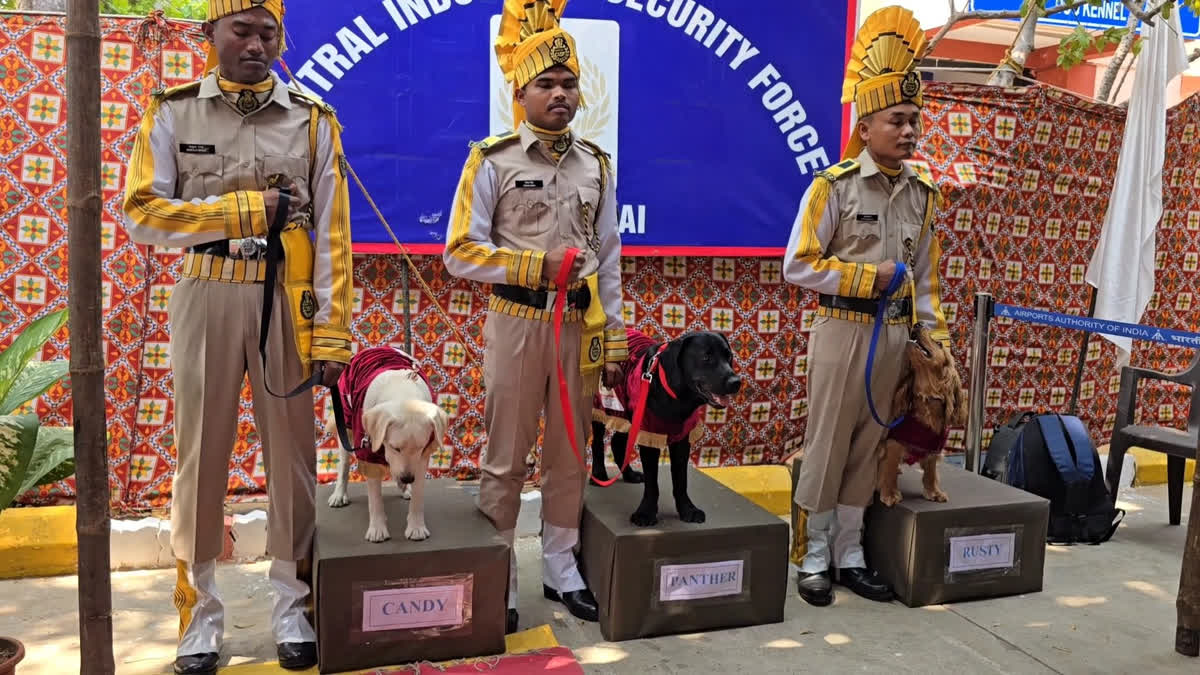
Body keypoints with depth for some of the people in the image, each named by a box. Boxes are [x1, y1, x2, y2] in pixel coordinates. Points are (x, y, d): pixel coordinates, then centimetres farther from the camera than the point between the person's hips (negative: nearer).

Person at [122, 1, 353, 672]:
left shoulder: (312, 119, 3)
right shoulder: (173, 112, 4)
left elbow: (332, 233, -1)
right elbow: (142, 212, -4)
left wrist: (332, 334, -7)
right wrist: (244, 209, -12)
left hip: (288, 300, 0)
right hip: (205, 296, 0)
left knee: (292, 448, 6)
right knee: (202, 452, 6)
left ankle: (293, 603, 21)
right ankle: (201, 611, 20)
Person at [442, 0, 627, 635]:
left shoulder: (595, 163, 7)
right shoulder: (491, 160, -5)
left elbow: (609, 257, 9)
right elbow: (460, 251, -8)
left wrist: (612, 339, 5)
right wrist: (538, 267, -17)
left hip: (579, 323, 4)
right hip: (516, 321, -4)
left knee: (570, 451, 12)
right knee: (506, 457, 5)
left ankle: (561, 567, 27)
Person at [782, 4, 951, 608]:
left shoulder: (921, 193, 8)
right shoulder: (834, 185, -10)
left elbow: (925, 276, 14)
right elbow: (797, 266, -12)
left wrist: (937, 336, 9)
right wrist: (868, 278, -15)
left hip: (894, 333, 6)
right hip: (843, 329, -5)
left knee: (869, 444, 12)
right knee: (827, 443, 2)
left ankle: (849, 553, 23)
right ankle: (814, 556, 15)